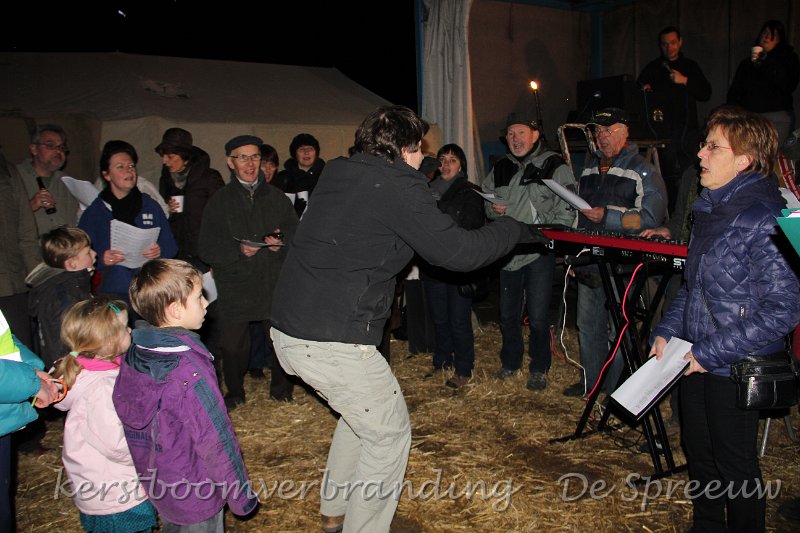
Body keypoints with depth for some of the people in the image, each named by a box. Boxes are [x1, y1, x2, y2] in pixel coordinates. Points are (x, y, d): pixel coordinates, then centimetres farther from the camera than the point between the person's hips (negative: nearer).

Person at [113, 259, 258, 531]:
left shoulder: (133, 355, -7)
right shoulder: (191, 370, -31)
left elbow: (123, 410, 5)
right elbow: (215, 440, -27)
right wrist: (241, 496, -13)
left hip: (152, 483, 7)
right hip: (195, 496, -7)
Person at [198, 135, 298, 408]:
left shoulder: (276, 197, 13)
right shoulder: (219, 201, 7)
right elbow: (207, 249, 1)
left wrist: (281, 242, -11)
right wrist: (238, 250, -16)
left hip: (275, 284, 1)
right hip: (235, 286, -1)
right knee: (233, 346, 2)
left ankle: (281, 388, 24)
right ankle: (234, 393, 28)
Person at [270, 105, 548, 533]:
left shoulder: (335, 172, 11)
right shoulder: (399, 186, -13)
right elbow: (458, 252, -12)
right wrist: (513, 228, 4)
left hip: (287, 330, 9)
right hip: (333, 342, -9)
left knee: (362, 413, 27)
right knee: (389, 433, 10)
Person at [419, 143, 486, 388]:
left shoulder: (470, 193, -2)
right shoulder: (430, 190, 12)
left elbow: (473, 231, -10)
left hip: (459, 268, -4)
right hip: (432, 266, 5)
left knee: (459, 321, 0)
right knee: (439, 319, 13)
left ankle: (463, 369, 15)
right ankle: (441, 362, 29)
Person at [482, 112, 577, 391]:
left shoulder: (555, 167, -4)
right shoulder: (500, 168, 10)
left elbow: (566, 211, -6)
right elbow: (485, 198, 22)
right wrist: (493, 208, -1)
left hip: (539, 254, -5)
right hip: (508, 251, 5)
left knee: (538, 316, 0)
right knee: (507, 313, 16)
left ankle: (539, 369, 20)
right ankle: (510, 362, 35)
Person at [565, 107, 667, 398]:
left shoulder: (643, 171, -8)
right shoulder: (589, 169, 15)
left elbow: (650, 219, -16)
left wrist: (608, 216, -23)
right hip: (589, 263, 7)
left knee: (619, 329, 1)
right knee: (588, 325, 16)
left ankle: (617, 391, 16)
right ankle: (591, 380, 33)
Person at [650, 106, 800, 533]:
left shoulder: (766, 218, -19)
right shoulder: (710, 209, 6)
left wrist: (711, 352, -20)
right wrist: (666, 331, 4)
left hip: (736, 368, -8)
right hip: (696, 360, 8)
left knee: (735, 467, 10)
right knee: (699, 456, 22)